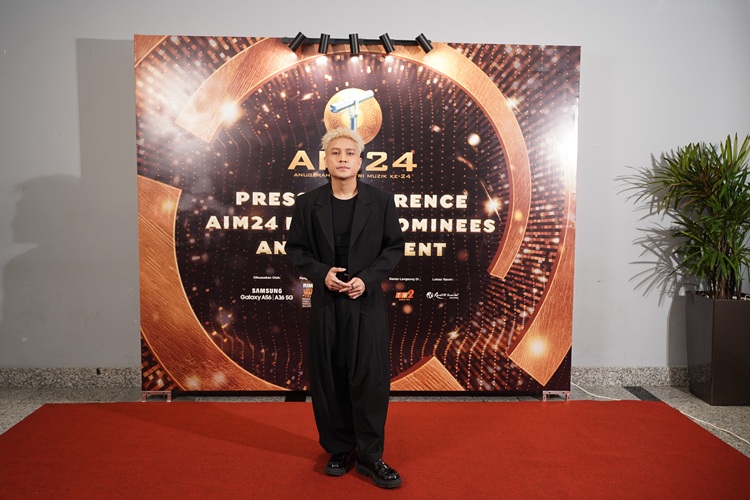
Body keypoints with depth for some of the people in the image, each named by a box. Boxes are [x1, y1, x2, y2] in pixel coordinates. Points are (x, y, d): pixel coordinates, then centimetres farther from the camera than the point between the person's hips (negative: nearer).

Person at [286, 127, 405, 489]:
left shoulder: (381, 201, 1)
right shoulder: (307, 203, 3)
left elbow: (394, 247, 2)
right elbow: (295, 248, 7)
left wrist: (367, 278, -12)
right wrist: (320, 272, -11)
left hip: (367, 302, -1)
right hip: (325, 303, 1)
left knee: (370, 378, 1)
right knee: (329, 379, 8)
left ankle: (370, 456, 17)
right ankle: (339, 451, 25)